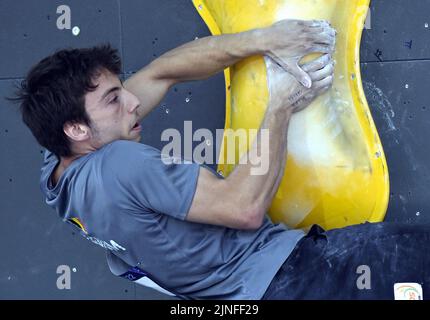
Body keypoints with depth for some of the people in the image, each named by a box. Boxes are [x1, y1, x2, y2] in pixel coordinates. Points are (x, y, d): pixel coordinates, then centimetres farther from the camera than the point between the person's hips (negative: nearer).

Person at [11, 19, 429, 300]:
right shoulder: (120, 164, -26)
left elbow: (161, 73, 4)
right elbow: (246, 208, -25)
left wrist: (261, 40, -5)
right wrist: (282, 106, -14)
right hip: (276, 279, -10)